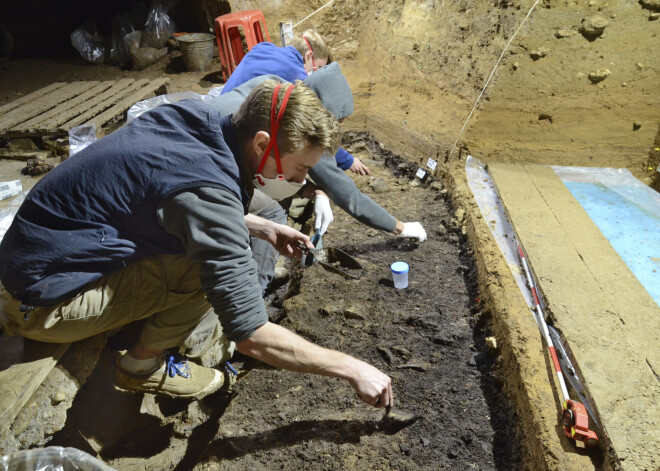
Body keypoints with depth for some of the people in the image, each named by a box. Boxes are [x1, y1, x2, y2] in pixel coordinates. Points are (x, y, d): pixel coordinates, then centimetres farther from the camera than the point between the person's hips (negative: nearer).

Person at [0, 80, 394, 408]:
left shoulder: (198, 121, -6)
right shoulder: (209, 188, -31)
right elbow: (250, 336, -29)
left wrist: (262, 228, 4)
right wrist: (350, 368, -18)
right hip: (47, 298, -8)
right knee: (215, 263, -22)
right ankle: (143, 365, 1)